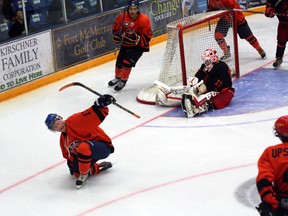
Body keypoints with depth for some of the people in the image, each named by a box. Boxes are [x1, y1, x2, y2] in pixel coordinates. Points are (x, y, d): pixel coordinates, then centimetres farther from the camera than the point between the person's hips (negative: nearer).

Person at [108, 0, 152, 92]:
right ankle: (117, 77, 40)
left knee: (127, 62, -20)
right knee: (119, 62, 5)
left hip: (139, 46, -4)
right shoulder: (122, 17, -12)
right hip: (125, 44, 4)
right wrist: (117, 36, -17)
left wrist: (137, 39, -33)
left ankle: (123, 81, 6)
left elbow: (147, 37, -18)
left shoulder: (144, 20, -21)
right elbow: (115, 28, 4)